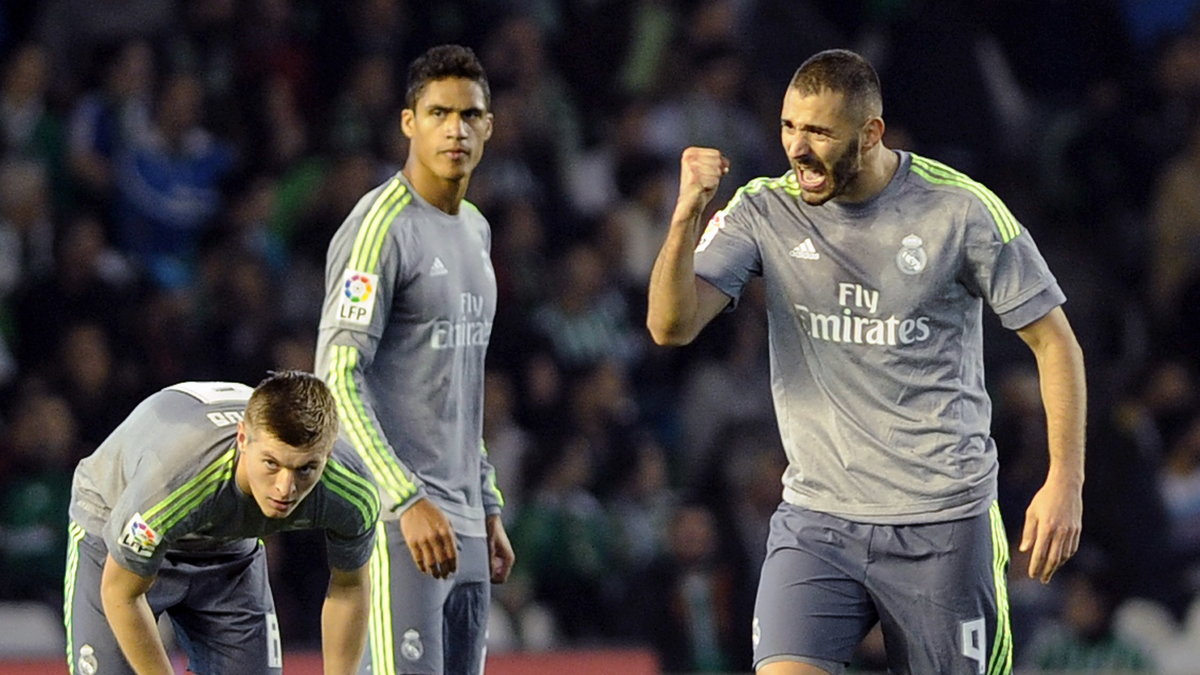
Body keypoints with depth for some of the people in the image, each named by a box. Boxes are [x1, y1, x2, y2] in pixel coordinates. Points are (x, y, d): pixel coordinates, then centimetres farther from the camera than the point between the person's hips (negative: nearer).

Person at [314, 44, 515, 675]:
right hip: (395, 521, -9)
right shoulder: (380, 227, -11)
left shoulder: (475, 230, 17)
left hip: (462, 526, 9)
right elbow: (337, 379, -17)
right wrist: (410, 501, -23)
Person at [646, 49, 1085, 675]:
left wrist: (1065, 482, -6)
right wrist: (688, 211, -24)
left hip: (941, 523, -1)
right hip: (816, 519, 1)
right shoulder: (764, 212, -1)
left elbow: (1053, 341, 1)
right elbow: (671, 326, -9)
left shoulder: (962, 210, -6)